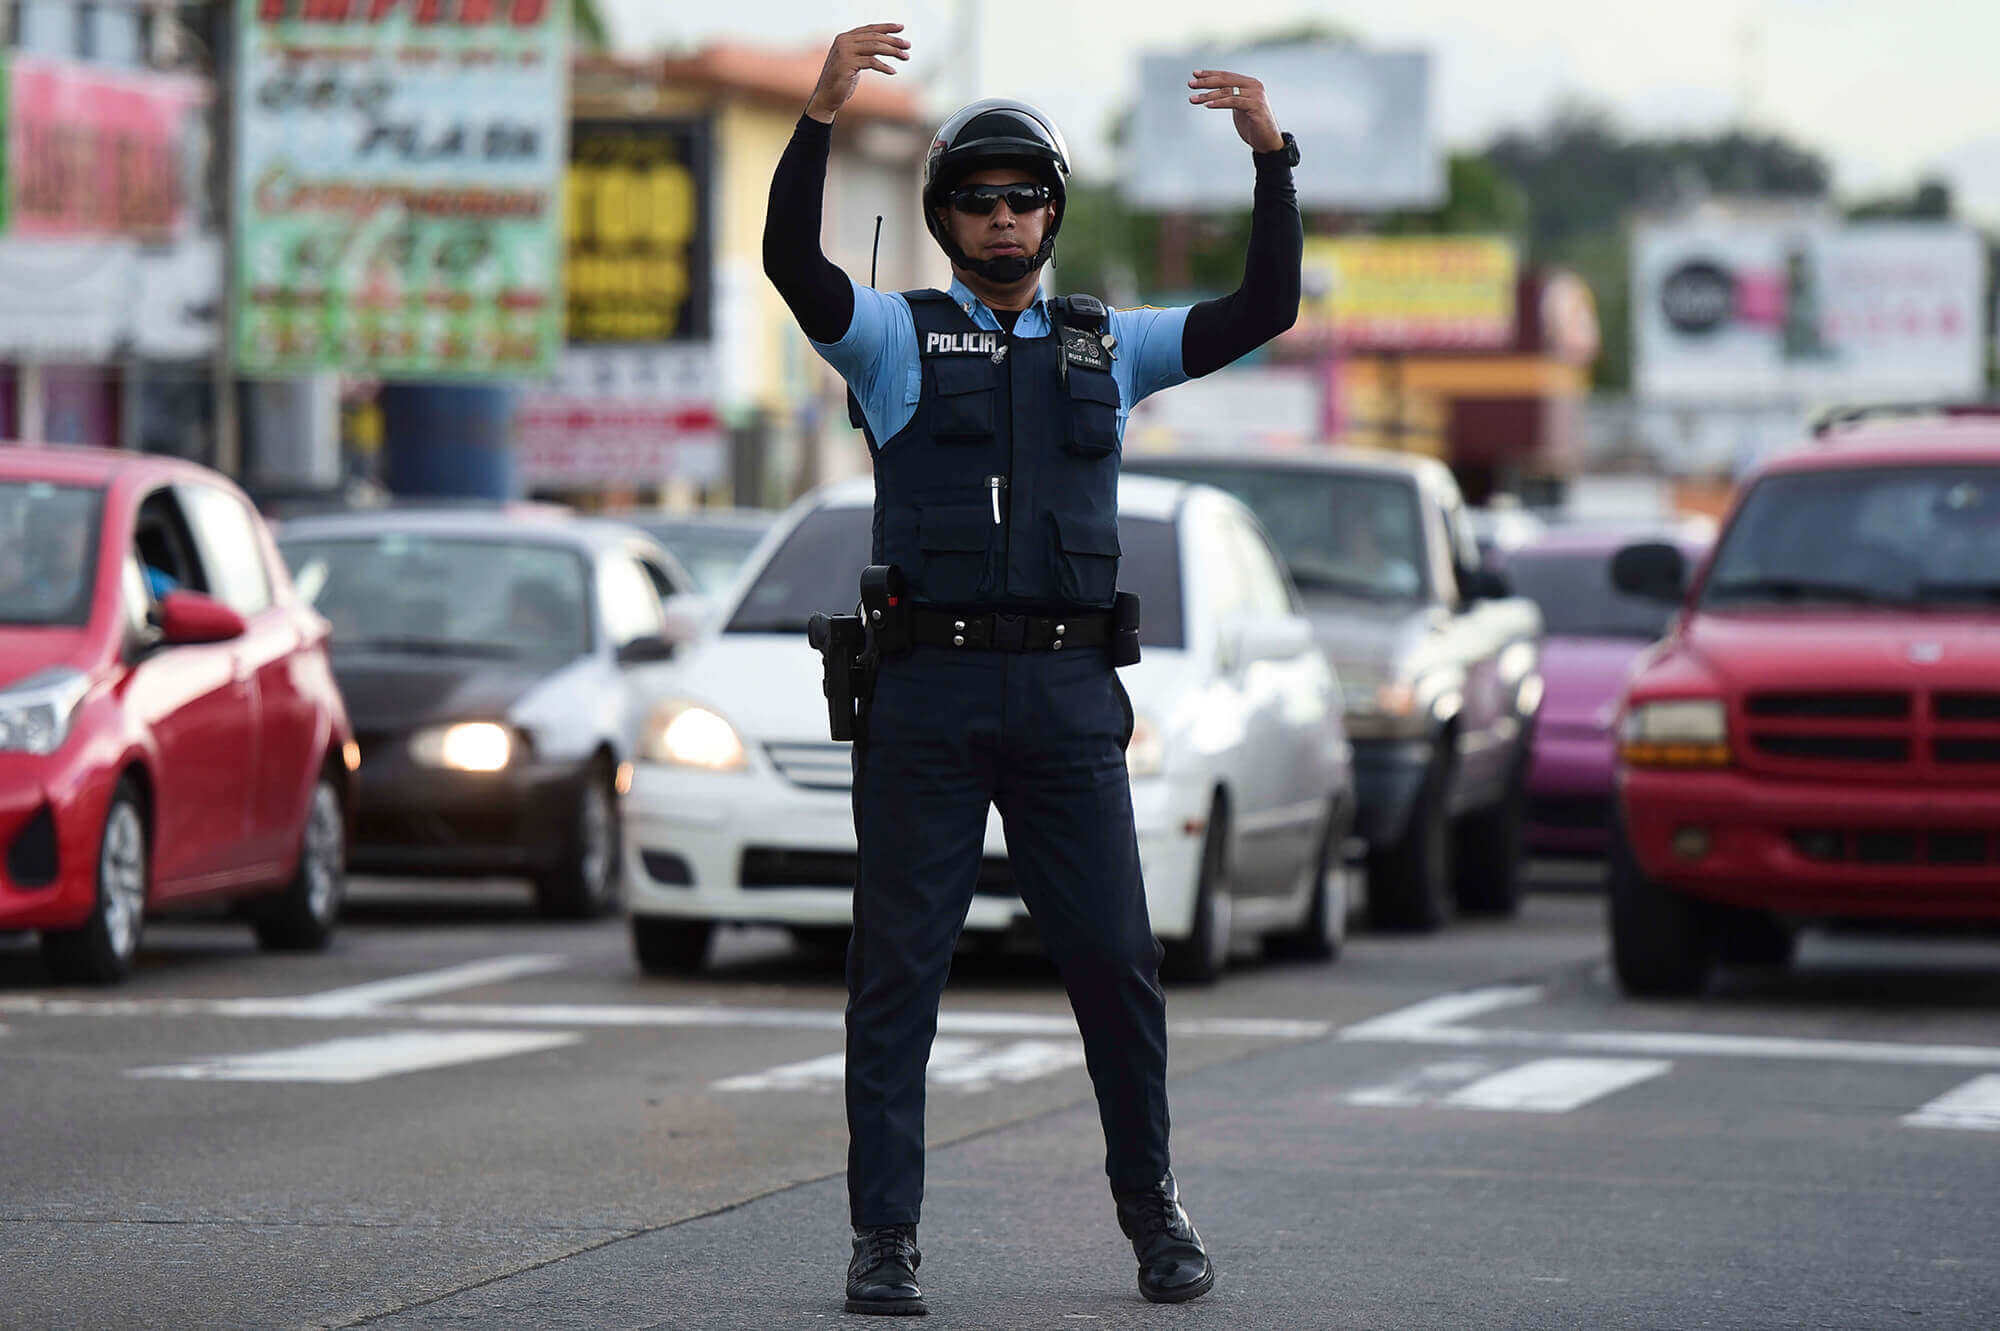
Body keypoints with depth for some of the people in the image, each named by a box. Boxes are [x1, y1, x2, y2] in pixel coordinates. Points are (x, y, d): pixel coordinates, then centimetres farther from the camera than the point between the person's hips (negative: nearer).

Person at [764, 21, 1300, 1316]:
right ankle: (887, 1236, 5)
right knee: (899, 967, -1)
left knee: (1116, 962, 3)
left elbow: (1265, 310, 9)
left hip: (1070, 696, 2)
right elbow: (793, 262, -12)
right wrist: (822, 113, -25)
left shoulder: (1110, 346, 16)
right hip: (928, 690, -2)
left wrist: (1272, 155, -2)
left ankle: (1151, 1201, 20)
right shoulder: (897, 337, 6)